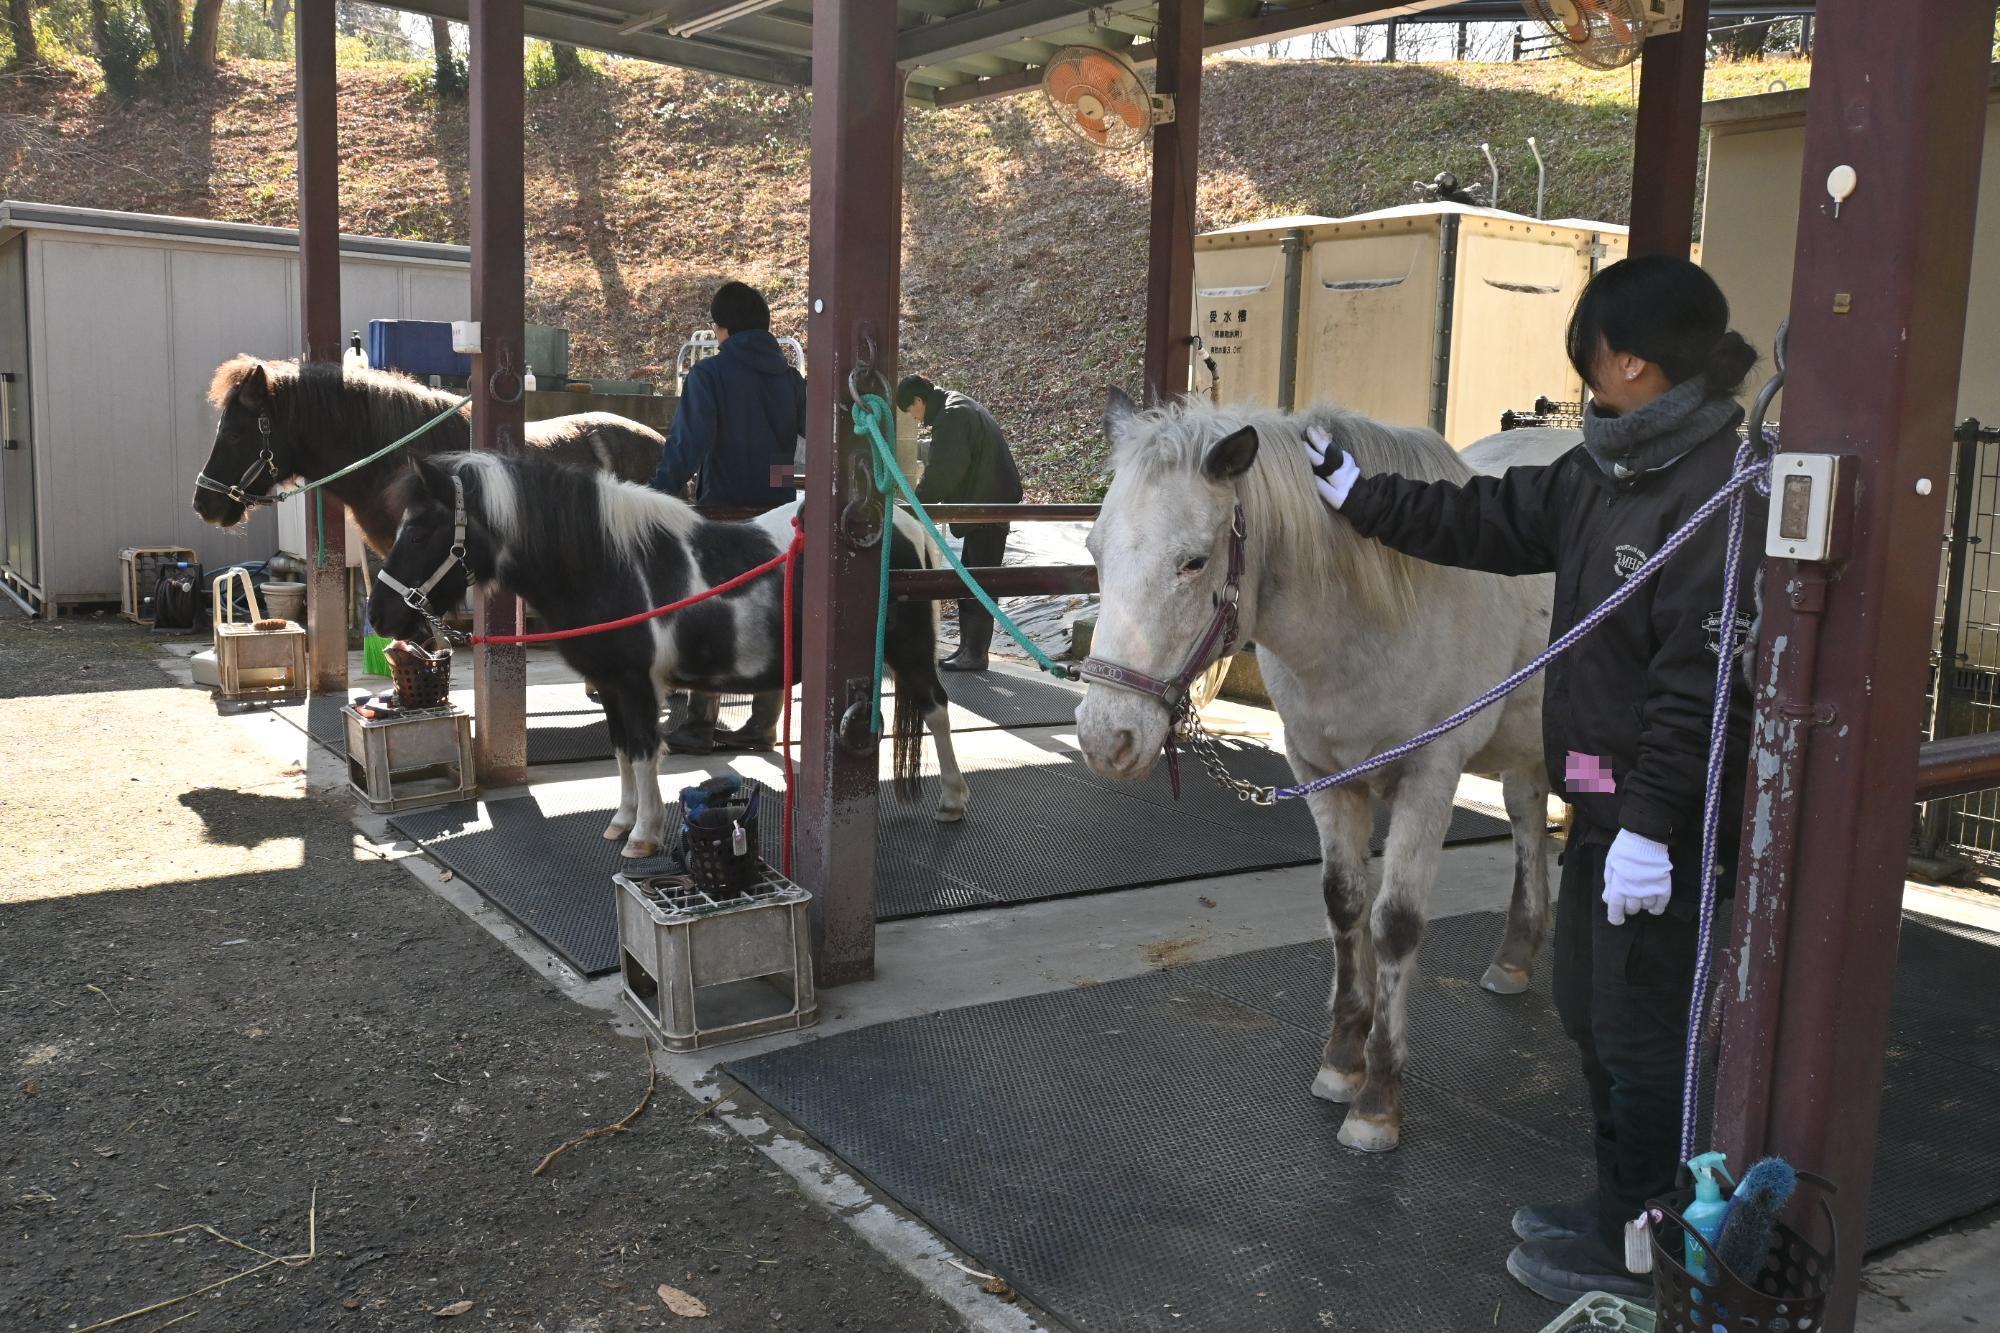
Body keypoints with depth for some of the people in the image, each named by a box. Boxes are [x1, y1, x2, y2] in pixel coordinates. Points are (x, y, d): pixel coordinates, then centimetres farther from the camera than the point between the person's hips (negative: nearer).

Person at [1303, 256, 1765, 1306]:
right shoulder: (1606, 472, 6)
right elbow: (1490, 523, 16)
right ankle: (1619, 1203, 39)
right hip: (1602, 802, 10)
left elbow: (1699, 688, -25)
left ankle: (1633, 1248, 23)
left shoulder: (1721, 496, -22)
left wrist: (1652, 823, -25)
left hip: (1665, 821, -10)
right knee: (1590, 1010, 21)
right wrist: (1358, 496, 15)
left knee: (1638, 1028, 5)